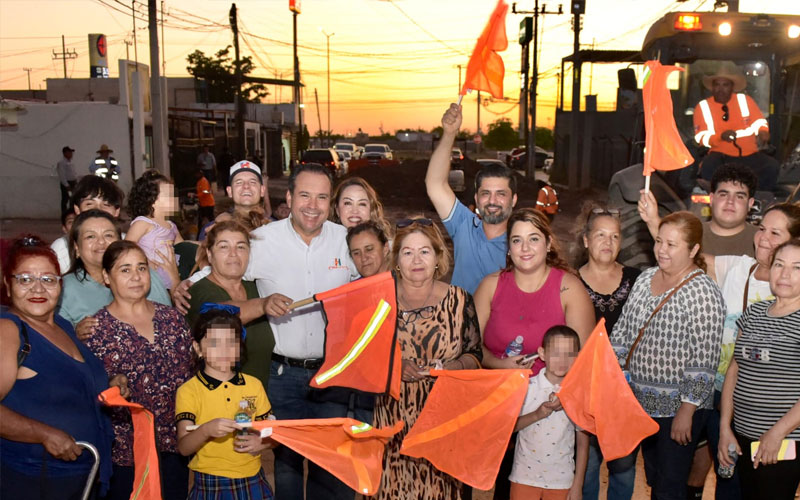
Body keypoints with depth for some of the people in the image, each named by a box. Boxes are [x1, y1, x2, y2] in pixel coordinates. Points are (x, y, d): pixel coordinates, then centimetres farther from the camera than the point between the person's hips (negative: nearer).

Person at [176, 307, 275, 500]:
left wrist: (261, 442, -11)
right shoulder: (188, 391, -6)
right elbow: (184, 448, -14)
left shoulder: (254, 385, 4)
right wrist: (206, 430, -32)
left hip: (253, 481, 3)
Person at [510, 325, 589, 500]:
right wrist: (537, 414, -21)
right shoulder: (527, 387, -8)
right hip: (525, 477, -1)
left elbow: (583, 442, 0)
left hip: (561, 480, 1)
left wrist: (577, 486, 0)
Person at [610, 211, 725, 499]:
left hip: (678, 408, -7)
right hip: (642, 401, 7)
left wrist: (686, 412, -18)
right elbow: (622, 332, 12)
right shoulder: (645, 279, 5)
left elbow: (703, 361, -19)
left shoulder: (702, 293, -18)